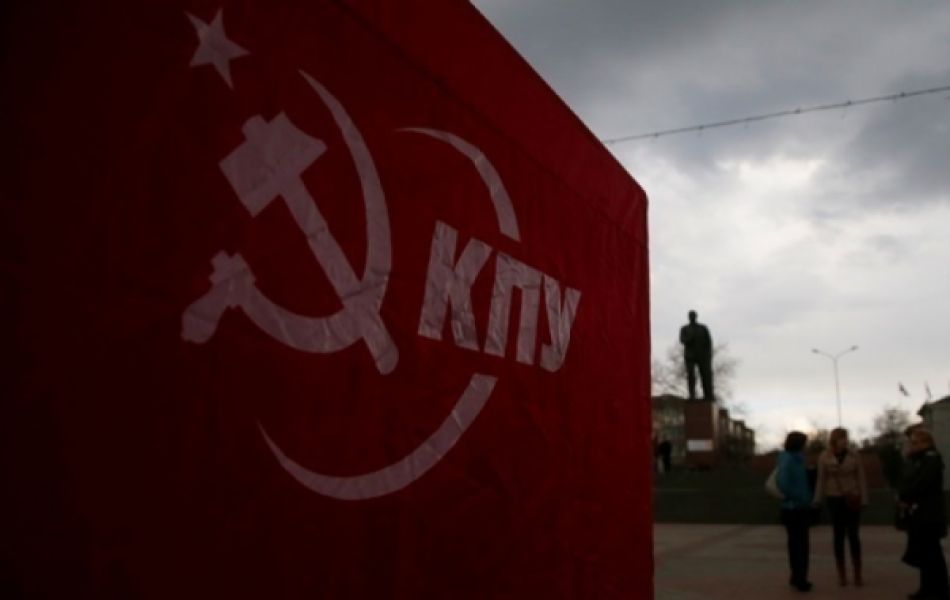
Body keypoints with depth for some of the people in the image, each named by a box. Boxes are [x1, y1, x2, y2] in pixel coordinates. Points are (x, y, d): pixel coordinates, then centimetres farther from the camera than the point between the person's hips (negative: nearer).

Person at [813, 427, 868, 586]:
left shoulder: (854, 456, -3)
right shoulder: (824, 457, -3)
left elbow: (861, 479, 0)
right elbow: (821, 480, 1)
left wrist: (864, 500, -4)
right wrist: (818, 501, -1)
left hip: (852, 499, 0)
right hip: (834, 499, 0)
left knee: (853, 534, 0)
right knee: (838, 535, 5)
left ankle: (858, 573, 8)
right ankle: (841, 574, 11)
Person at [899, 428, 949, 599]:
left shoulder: (932, 459, -11)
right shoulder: (912, 460, 16)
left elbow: (921, 484, -21)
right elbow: (904, 482, 12)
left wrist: (904, 498, -11)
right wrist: (902, 498, -7)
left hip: (929, 515, -8)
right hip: (915, 514, 8)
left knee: (932, 553, -4)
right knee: (922, 553, 11)